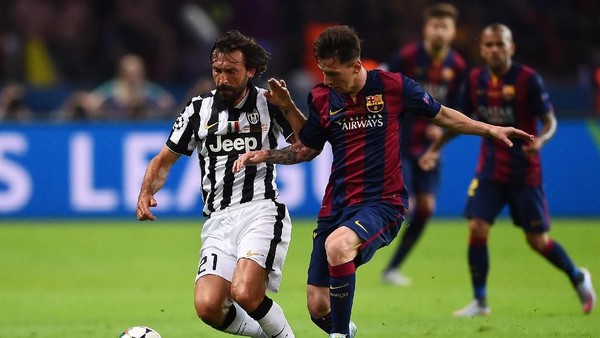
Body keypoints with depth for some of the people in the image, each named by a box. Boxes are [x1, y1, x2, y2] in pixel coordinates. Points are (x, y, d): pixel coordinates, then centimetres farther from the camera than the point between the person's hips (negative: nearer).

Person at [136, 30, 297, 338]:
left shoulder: (269, 103, 4)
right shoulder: (199, 109, 11)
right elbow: (164, 161, 18)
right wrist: (146, 192, -1)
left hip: (261, 211, -4)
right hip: (218, 220, 4)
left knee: (244, 292, -28)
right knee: (207, 306, -16)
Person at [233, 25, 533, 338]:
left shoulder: (392, 86, -5)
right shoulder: (321, 97, 3)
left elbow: (442, 115, 11)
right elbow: (305, 149, 17)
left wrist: (490, 129, 8)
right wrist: (263, 155, 3)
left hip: (381, 203, -4)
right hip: (337, 205, 4)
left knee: (337, 244, -38)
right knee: (318, 307, -1)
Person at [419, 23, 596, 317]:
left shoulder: (528, 80, -12)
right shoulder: (476, 80, 1)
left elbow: (550, 121, -11)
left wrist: (540, 140, -32)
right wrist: (436, 147, 15)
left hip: (524, 172, -3)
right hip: (490, 169, 4)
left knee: (537, 240, 3)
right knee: (477, 229, -11)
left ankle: (578, 278, 30)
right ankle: (479, 301, 2)